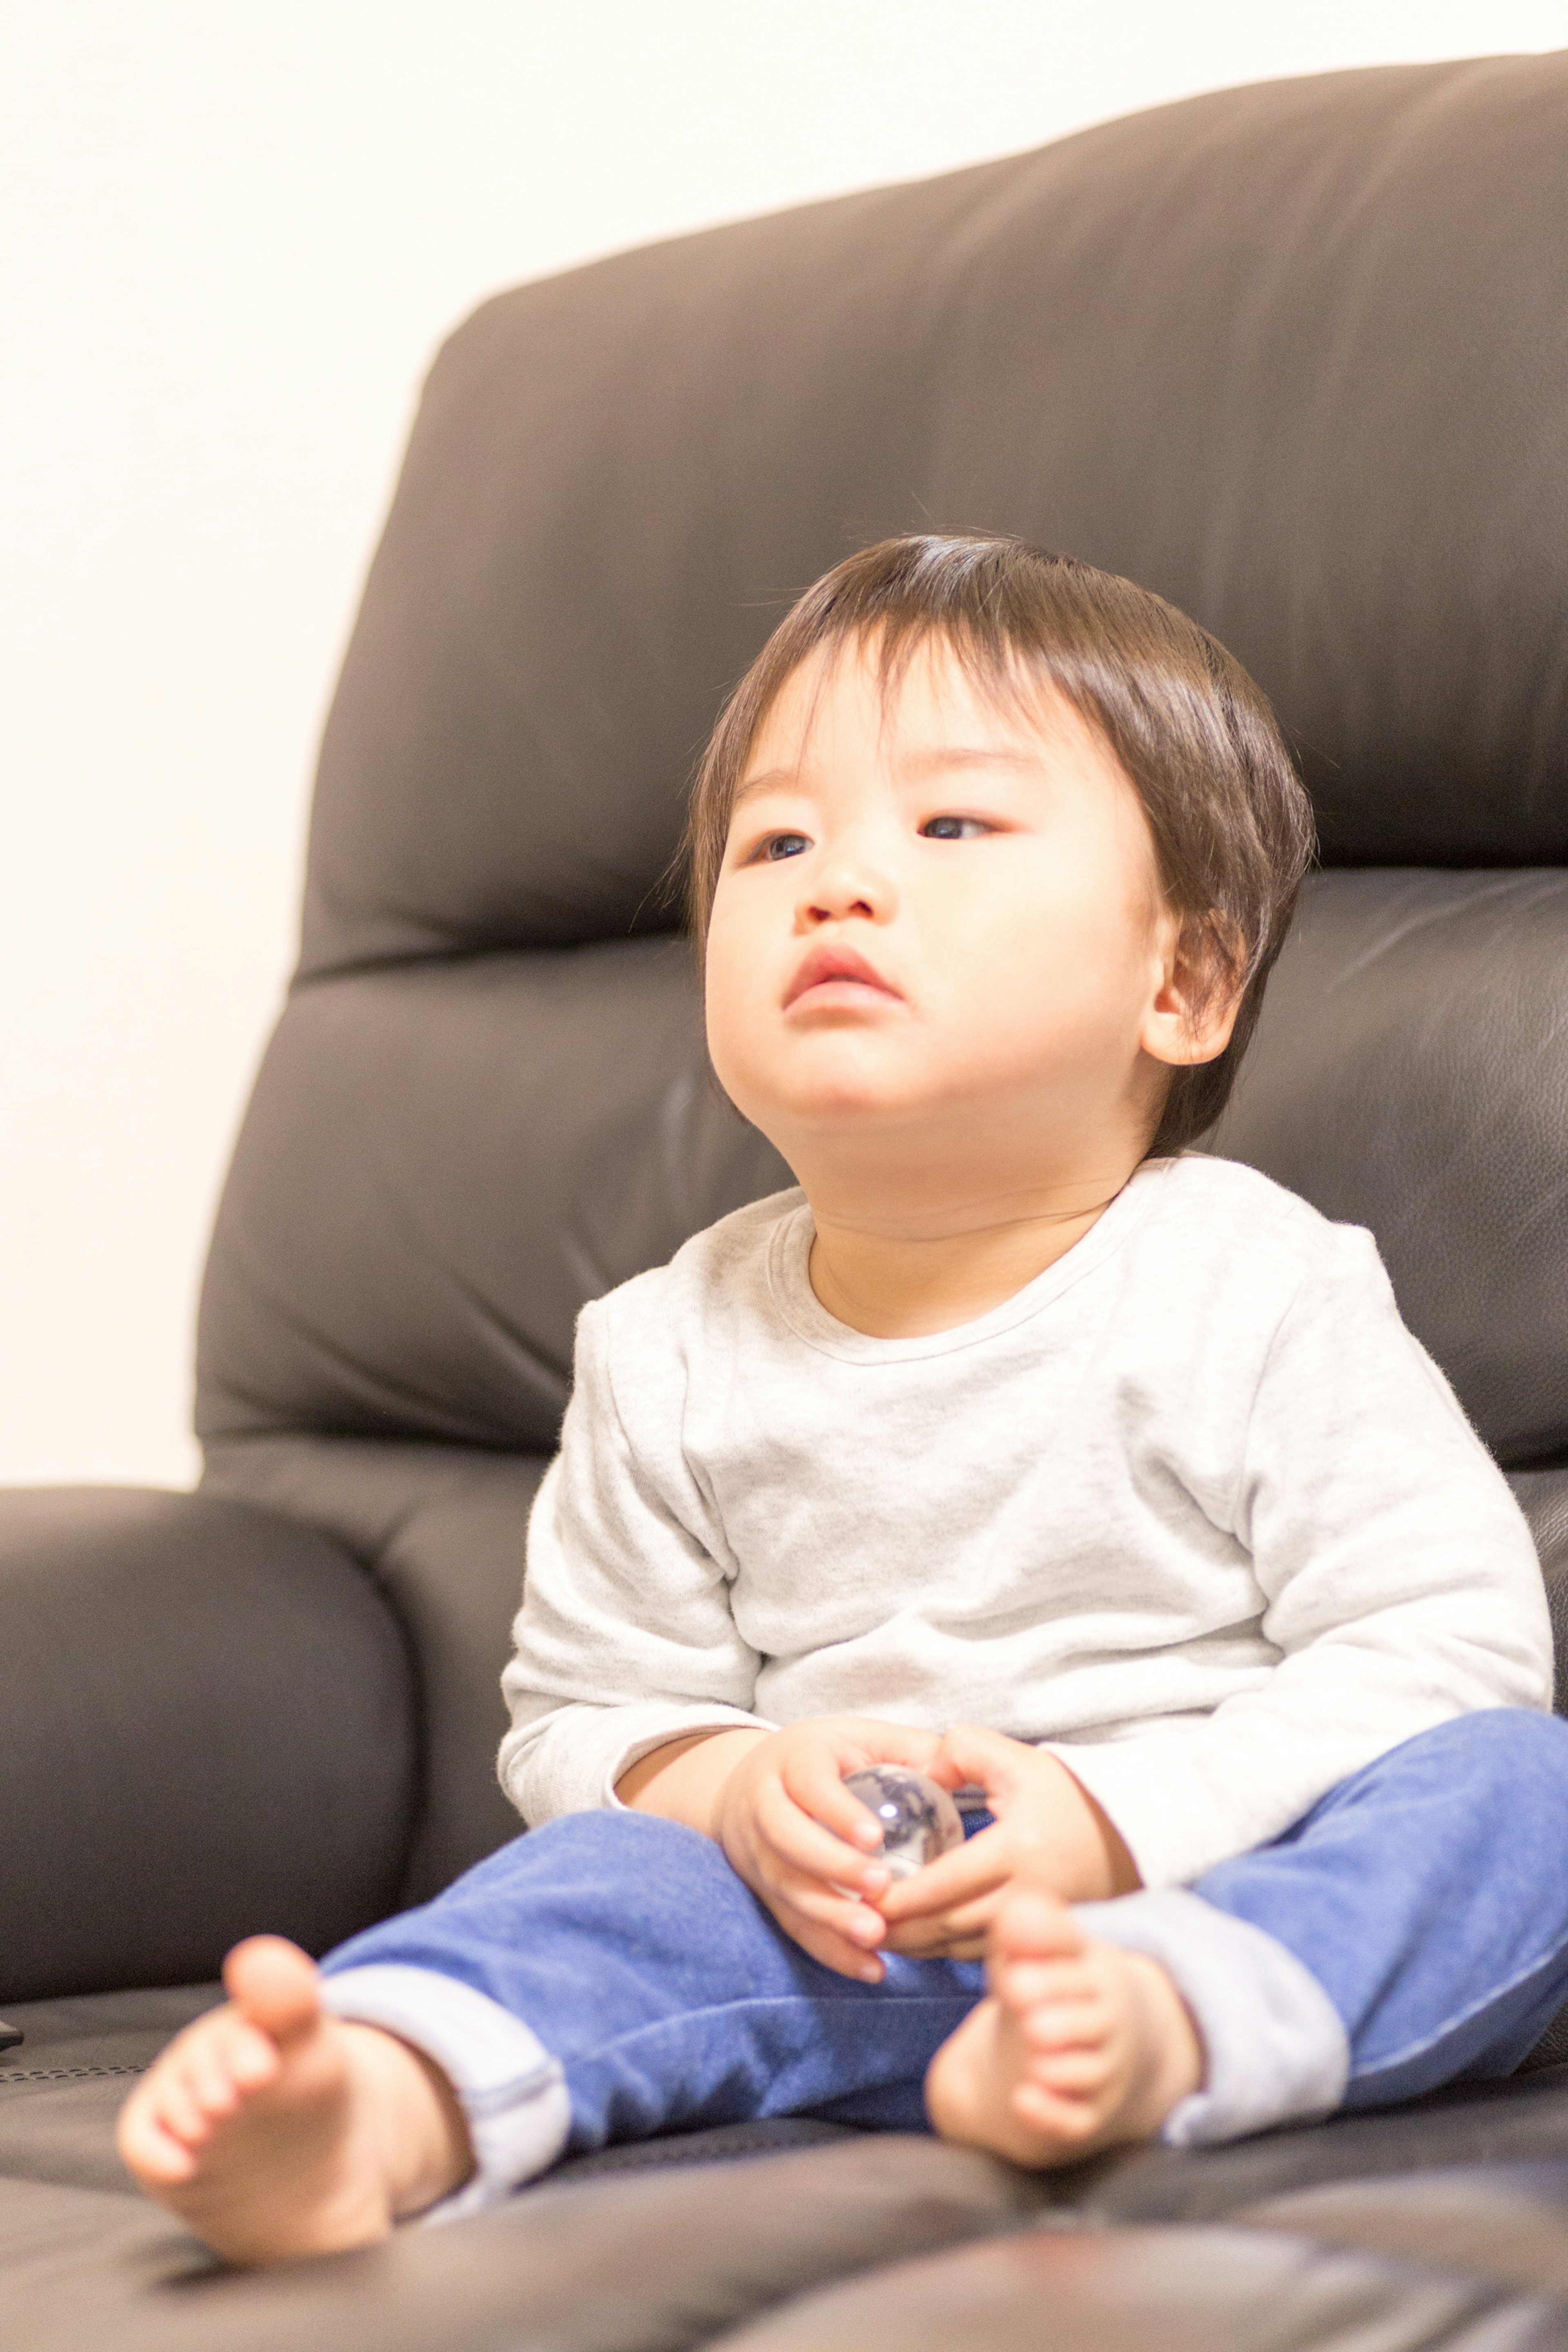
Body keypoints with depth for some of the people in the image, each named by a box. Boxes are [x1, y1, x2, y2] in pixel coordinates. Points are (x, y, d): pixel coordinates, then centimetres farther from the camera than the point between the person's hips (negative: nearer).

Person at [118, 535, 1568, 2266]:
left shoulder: (1258, 1299, -5)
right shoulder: (673, 1357, 5)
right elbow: (586, 1712, 10)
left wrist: (1115, 1817, -22)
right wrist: (738, 1790, -14)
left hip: (1230, 1888, -1)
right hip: (851, 1930, 2)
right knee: (618, 1879, -24)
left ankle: (1154, 2028, -52)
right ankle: (379, 2103, -52)